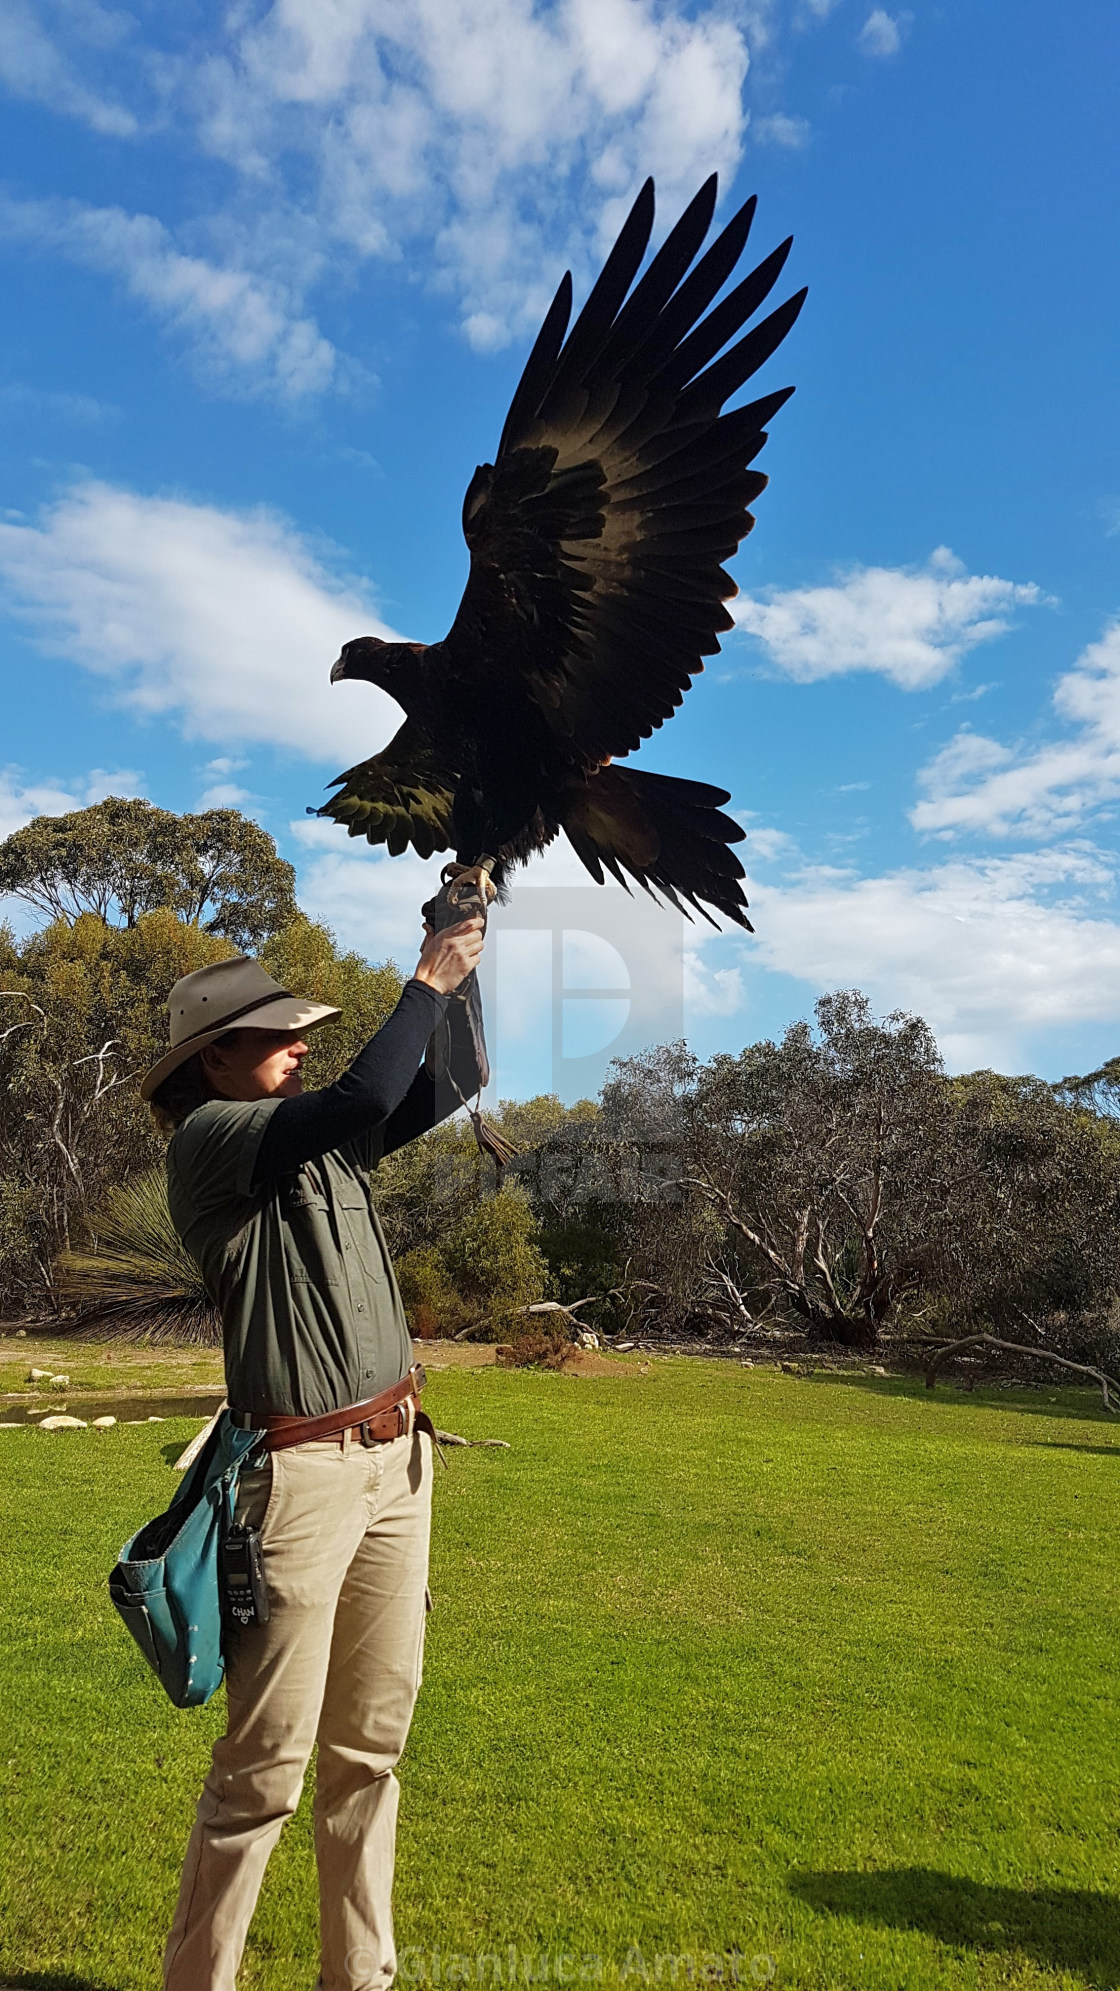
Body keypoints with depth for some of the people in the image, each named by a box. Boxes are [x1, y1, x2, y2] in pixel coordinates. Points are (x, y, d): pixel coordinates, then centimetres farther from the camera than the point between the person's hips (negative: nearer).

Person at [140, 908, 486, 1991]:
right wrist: (428, 979, -15)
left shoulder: (323, 1135, 11)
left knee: (370, 1745, 17)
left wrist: (457, 966, 5)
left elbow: (452, 1082, 15)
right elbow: (364, 1095, -26)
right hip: (302, 1475, -7)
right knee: (264, 1769, 3)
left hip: (396, 1459, 8)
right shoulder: (208, 1140, -12)